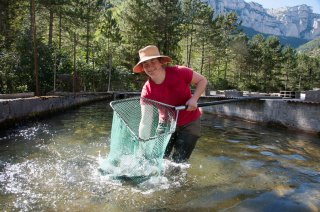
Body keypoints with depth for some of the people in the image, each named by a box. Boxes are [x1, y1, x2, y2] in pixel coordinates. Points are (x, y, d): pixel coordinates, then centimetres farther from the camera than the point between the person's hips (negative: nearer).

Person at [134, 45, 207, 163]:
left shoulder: (179, 72, -22)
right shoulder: (147, 90, -16)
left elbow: (202, 80, -8)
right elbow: (146, 117, -18)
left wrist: (194, 99, -23)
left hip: (189, 124, -2)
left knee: (178, 162, 0)